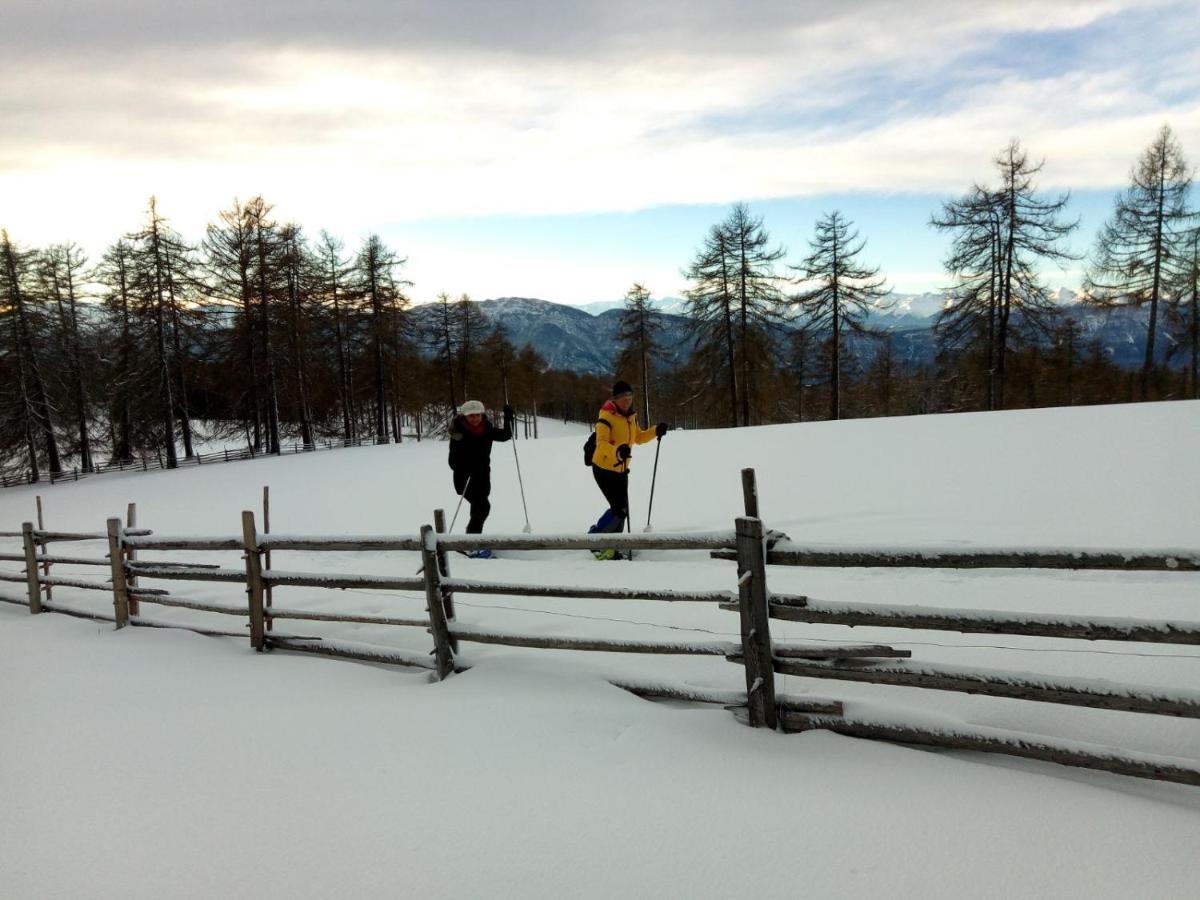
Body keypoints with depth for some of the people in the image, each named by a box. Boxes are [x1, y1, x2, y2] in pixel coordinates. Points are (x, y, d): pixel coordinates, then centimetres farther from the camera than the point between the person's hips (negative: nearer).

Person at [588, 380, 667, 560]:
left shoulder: (631, 417, 3)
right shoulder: (606, 418, -22)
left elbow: (639, 437, 18)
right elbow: (602, 443, -35)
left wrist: (656, 431, 1)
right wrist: (617, 451, -55)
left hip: (621, 470, 8)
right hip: (604, 469, -7)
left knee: (621, 511, 8)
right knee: (619, 509, -13)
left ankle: (609, 547, 24)